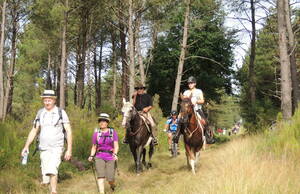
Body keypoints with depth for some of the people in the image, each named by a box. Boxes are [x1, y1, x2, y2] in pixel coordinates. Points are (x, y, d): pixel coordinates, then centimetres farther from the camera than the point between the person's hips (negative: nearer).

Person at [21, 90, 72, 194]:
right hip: (43, 149, 4)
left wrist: (69, 150, -10)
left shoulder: (61, 113, -4)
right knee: (45, 182, 6)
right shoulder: (40, 113, 8)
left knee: (52, 171, -27)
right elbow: (34, 131, 12)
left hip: (56, 148, -4)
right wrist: (26, 146, 1)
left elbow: (69, 131, -5)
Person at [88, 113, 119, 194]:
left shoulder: (113, 132, 1)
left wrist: (115, 154, -23)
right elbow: (94, 147, 12)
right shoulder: (96, 133, 5)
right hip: (99, 157, 1)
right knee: (100, 175, -18)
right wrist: (91, 156, -5)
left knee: (110, 178, -2)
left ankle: (112, 185, 33)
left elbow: (116, 145, -5)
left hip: (110, 157, -1)